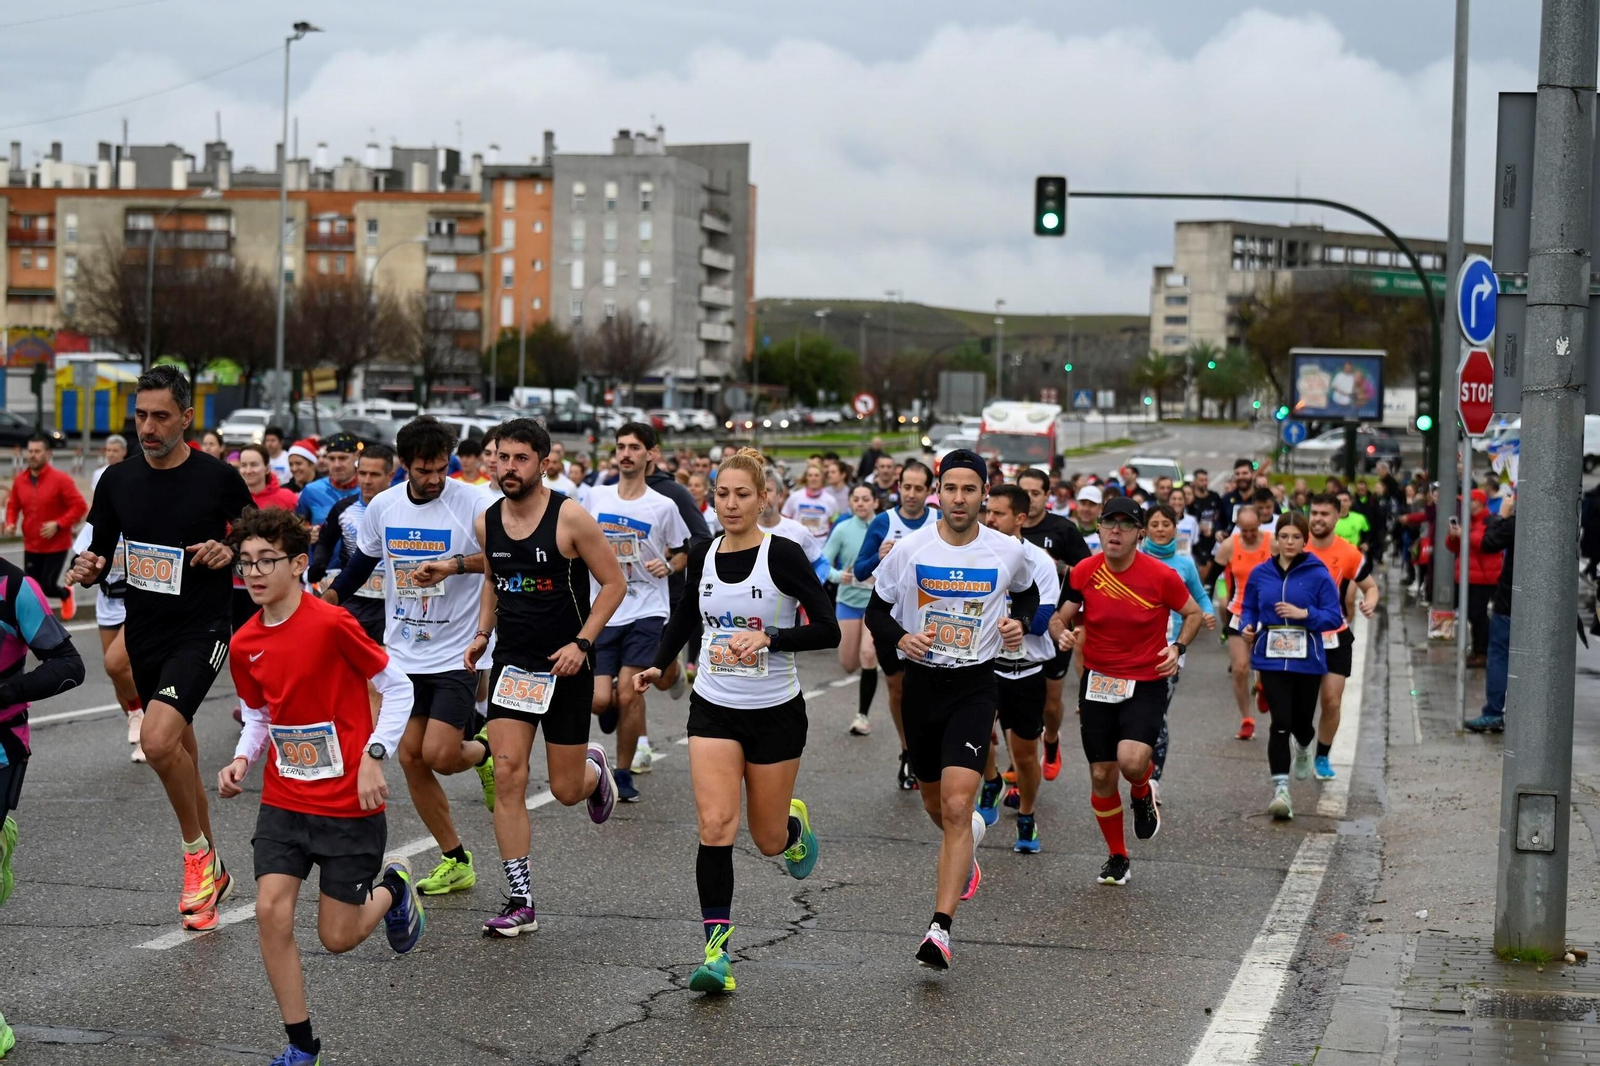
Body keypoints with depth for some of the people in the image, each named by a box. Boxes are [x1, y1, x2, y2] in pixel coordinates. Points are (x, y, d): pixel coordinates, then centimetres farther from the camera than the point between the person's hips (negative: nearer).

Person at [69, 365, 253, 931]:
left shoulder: (219, 477, -9)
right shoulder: (118, 481, 2)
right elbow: (100, 554, 11)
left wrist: (231, 551, -17)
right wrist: (88, 568, -11)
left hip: (202, 630, -5)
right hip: (145, 633, 5)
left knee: (157, 740, -25)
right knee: (178, 754, 15)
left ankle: (198, 854, -3)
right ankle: (210, 872, 33)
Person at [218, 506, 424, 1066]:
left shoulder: (331, 623, -18)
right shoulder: (244, 644, 0)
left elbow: (397, 688, -9)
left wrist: (374, 757, -18)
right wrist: (241, 760, -3)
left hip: (350, 805, -5)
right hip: (284, 801, 5)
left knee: (338, 937, 2)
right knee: (271, 911, -10)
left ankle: (392, 886, 37)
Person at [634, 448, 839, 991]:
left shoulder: (783, 555, -12)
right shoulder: (702, 556, 1)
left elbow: (827, 630, -14)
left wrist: (769, 638, -27)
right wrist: (658, 665, 8)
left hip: (775, 712, -3)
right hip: (713, 709, 3)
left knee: (769, 840, 10)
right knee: (715, 825, -15)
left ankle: (796, 825, 48)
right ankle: (716, 951, -13)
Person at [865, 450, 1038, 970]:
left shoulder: (1008, 552, -4)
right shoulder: (909, 550, -6)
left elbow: (1028, 594, 18)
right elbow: (876, 611, 4)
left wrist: (1019, 621, -3)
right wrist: (900, 638, -17)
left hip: (975, 686, -2)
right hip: (922, 683, 2)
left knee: (956, 806, -17)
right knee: (935, 804, 17)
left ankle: (940, 928, -18)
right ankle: (970, 839, 55)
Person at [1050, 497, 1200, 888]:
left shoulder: (1161, 576, -10)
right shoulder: (1083, 572, -4)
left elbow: (1193, 613, 5)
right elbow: (1060, 617, 7)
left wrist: (1178, 648, -11)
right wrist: (1063, 634, -16)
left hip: (1146, 684, -3)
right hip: (1097, 682, 3)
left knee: (1131, 760, -24)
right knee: (1101, 775, 5)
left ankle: (1142, 793, 15)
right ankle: (1117, 858, 25)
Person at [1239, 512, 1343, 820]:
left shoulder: (1318, 575, -4)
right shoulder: (1260, 574, 4)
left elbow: (1334, 617, -5)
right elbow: (1249, 608, 14)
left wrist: (1305, 613, -19)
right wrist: (1246, 626, -6)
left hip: (1307, 659, 0)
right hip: (1272, 659, 0)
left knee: (1302, 722, 14)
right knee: (1280, 722, -12)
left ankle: (1303, 750, 52)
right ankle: (1280, 789, -13)